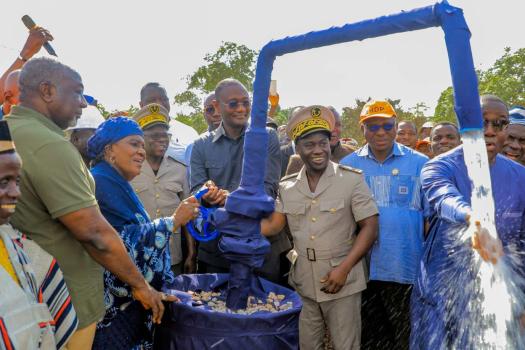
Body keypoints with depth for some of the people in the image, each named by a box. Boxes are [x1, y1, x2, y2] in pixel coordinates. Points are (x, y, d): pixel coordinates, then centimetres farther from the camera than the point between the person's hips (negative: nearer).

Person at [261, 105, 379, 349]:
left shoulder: (352, 179, -8)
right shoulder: (287, 186, 2)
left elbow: (369, 227, -9)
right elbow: (272, 226, 2)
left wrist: (344, 268, -17)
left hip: (342, 281, -3)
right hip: (302, 282, 4)